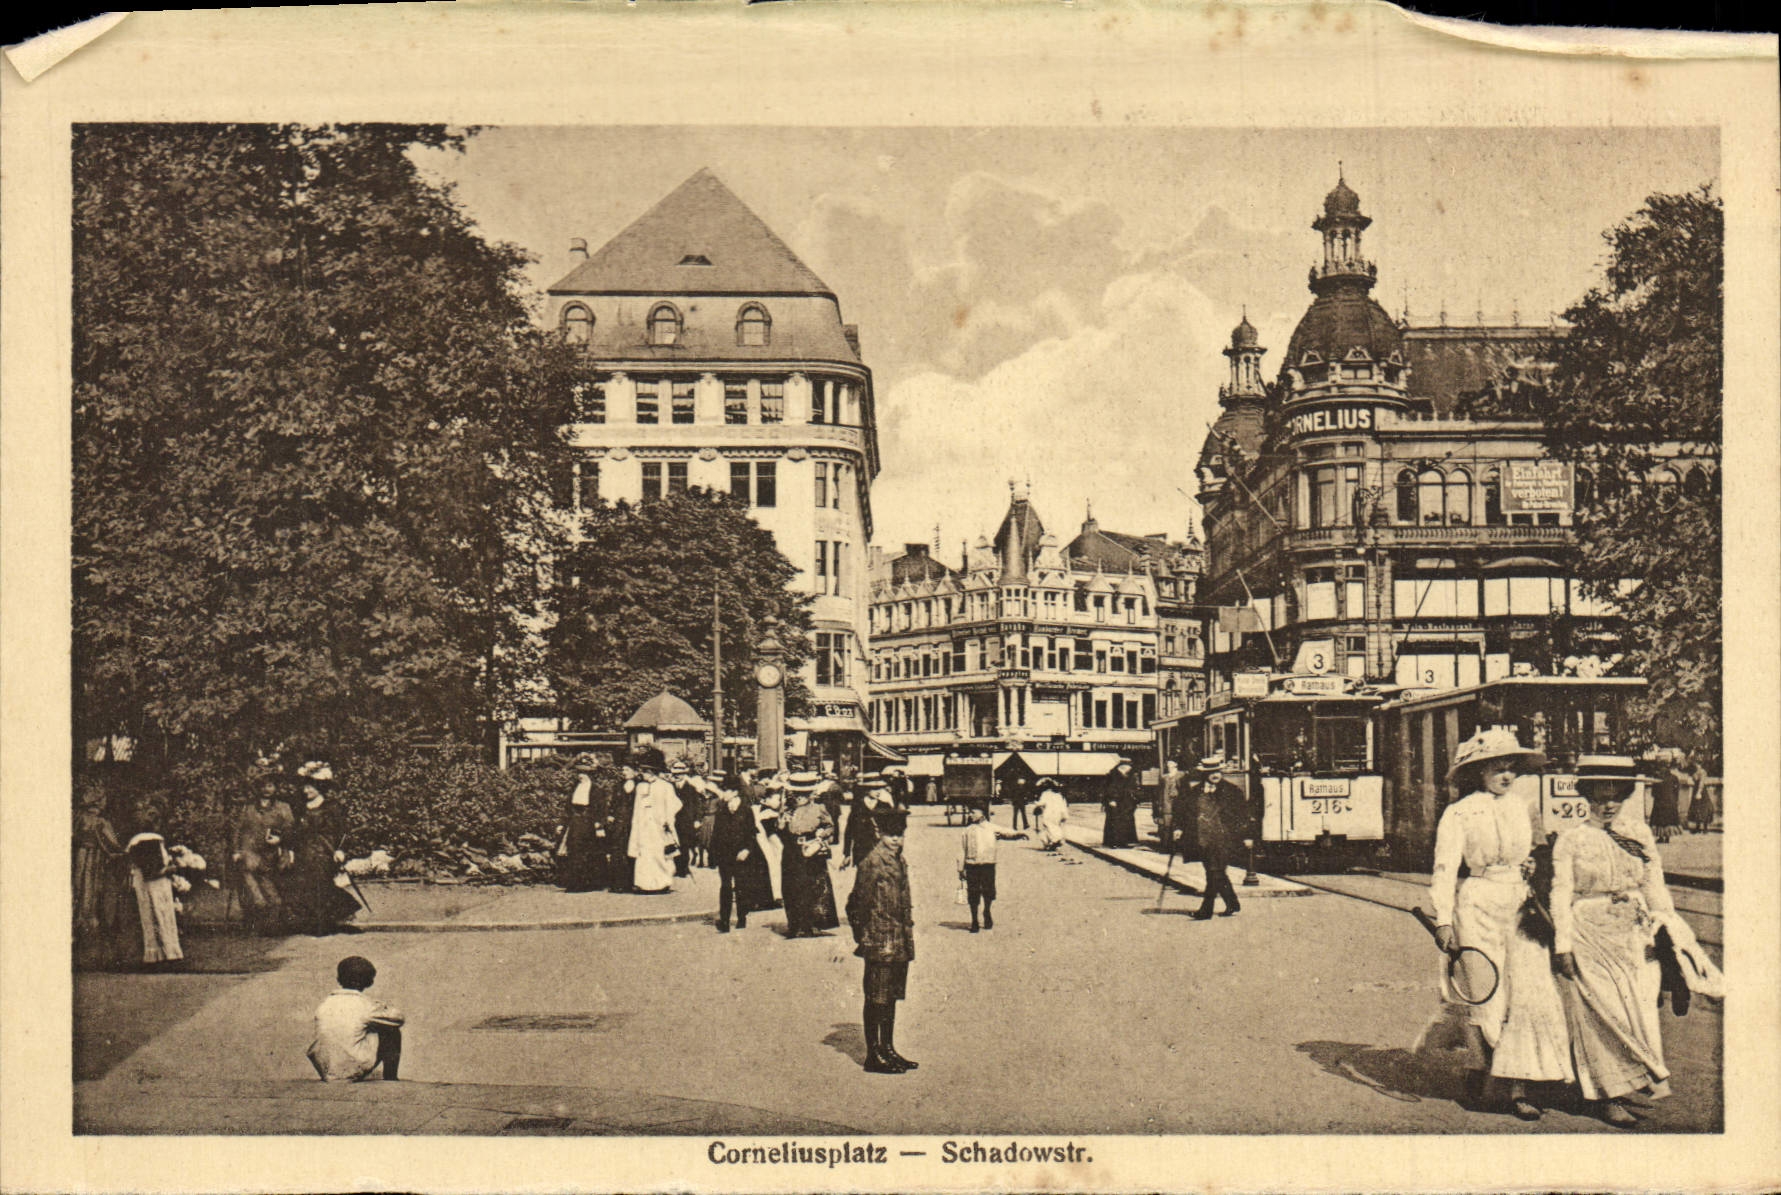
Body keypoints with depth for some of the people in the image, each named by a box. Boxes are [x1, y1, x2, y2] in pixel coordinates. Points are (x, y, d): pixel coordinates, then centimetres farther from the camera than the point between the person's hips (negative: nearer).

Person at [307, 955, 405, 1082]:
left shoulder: (322, 1006, 2)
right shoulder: (365, 1005, -10)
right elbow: (398, 1018, 6)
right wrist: (384, 1008, 27)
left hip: (325, 1072, 5)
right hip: (354, 1073, -5)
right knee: (392, 1032, 11)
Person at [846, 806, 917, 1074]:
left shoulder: (899, 862, 13)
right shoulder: (873, 863, -14)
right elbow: (859, 903, -13)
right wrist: (864, 936, -12)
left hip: (900, 943, 9)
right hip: (881, 943, -9)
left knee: (892, 996, 15)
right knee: (876, 999, -2)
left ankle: (888, 1050, 24)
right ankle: (873, 1055, 3)